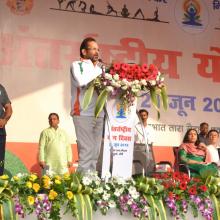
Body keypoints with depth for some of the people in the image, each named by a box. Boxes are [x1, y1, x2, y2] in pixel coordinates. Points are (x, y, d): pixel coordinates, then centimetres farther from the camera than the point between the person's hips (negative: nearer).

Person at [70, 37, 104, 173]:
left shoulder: (99, 67, 19)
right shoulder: (77, 65, 5)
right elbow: (81, 81, -15)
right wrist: (98, 71, -6)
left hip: (99, 114, 6)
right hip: (83, 114, -6)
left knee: (95, 151, 6)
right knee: (86, 150, -11)